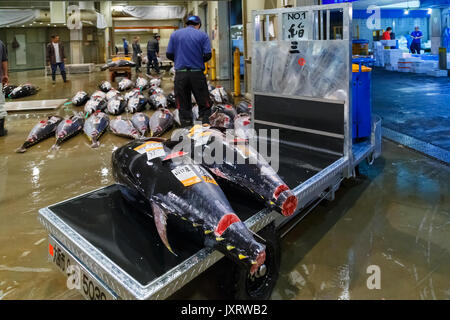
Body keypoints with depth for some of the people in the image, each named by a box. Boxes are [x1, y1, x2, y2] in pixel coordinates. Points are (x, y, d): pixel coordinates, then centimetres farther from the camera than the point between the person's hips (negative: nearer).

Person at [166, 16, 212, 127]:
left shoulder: (175, 34, 9)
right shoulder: (202, 35, 4)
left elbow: (169, 54, 5)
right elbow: (208, 55, -4)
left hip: (180, 73, 2)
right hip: (197, 73, -2)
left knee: (183, 106, 8)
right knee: (204, 105, 8)